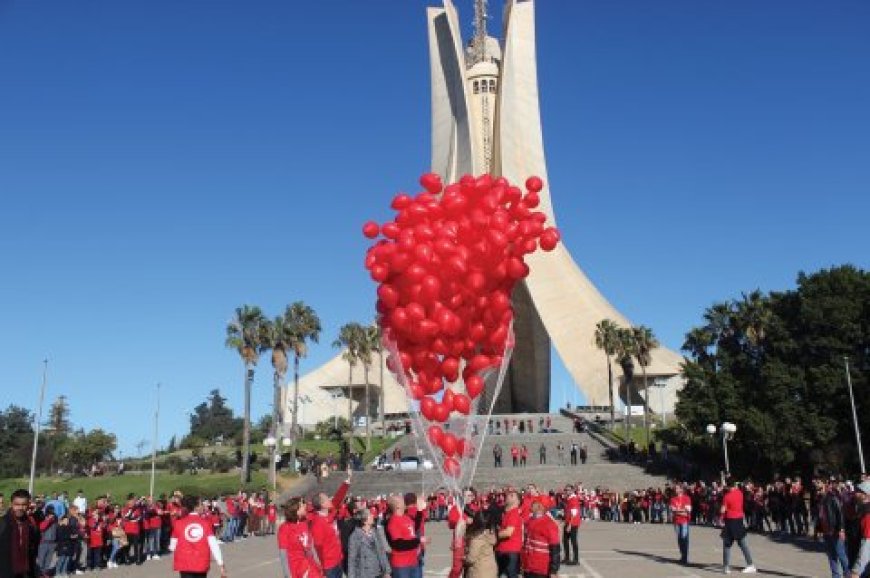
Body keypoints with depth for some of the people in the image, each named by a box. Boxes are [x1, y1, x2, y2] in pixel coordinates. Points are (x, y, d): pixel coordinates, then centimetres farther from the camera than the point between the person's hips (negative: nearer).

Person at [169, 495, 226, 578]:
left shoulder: (179, 523, -1)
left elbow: (172, 547, 4)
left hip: (184, 564, -1)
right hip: (202, 564, 1)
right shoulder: (206, 523, -2)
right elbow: (213, 544, -6)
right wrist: (221, 564, -4)